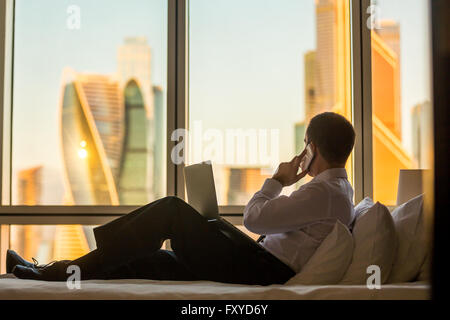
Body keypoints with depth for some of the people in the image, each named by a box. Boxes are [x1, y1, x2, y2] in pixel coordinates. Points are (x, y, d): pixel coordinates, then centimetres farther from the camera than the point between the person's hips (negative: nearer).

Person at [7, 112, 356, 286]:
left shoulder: (322, 191, -13)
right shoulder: (339, 188, 20)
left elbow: (254, 218, -13)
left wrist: (278, 180, 1)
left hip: (261, 272, -9)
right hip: (268, 268, 9)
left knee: (172, 209, -10)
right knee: (146, 259, 4)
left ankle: (77, 270, -7)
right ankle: (58, 274, 5)